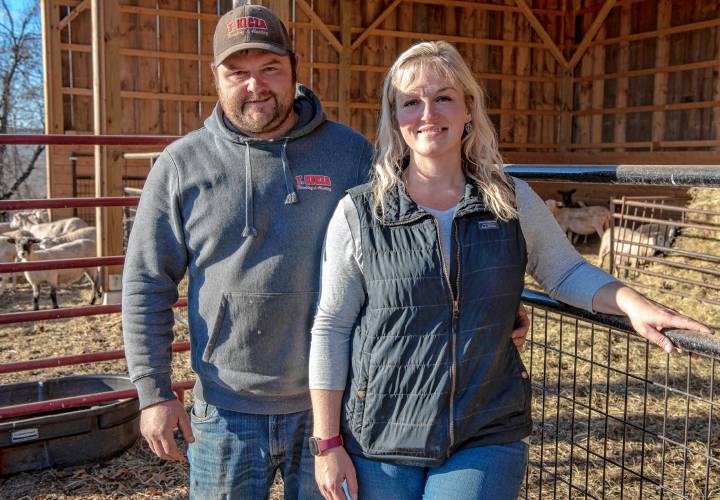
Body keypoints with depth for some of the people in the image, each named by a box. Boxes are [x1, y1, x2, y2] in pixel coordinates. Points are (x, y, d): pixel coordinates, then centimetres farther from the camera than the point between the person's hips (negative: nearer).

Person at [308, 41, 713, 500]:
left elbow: (565, 271, 13)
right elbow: (331, 329, -3)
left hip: (488, 439, 1)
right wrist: (327, 443, -3)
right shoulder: (358, 214, -6)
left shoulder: (514, 202, -1)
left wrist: (630, 301, -7)